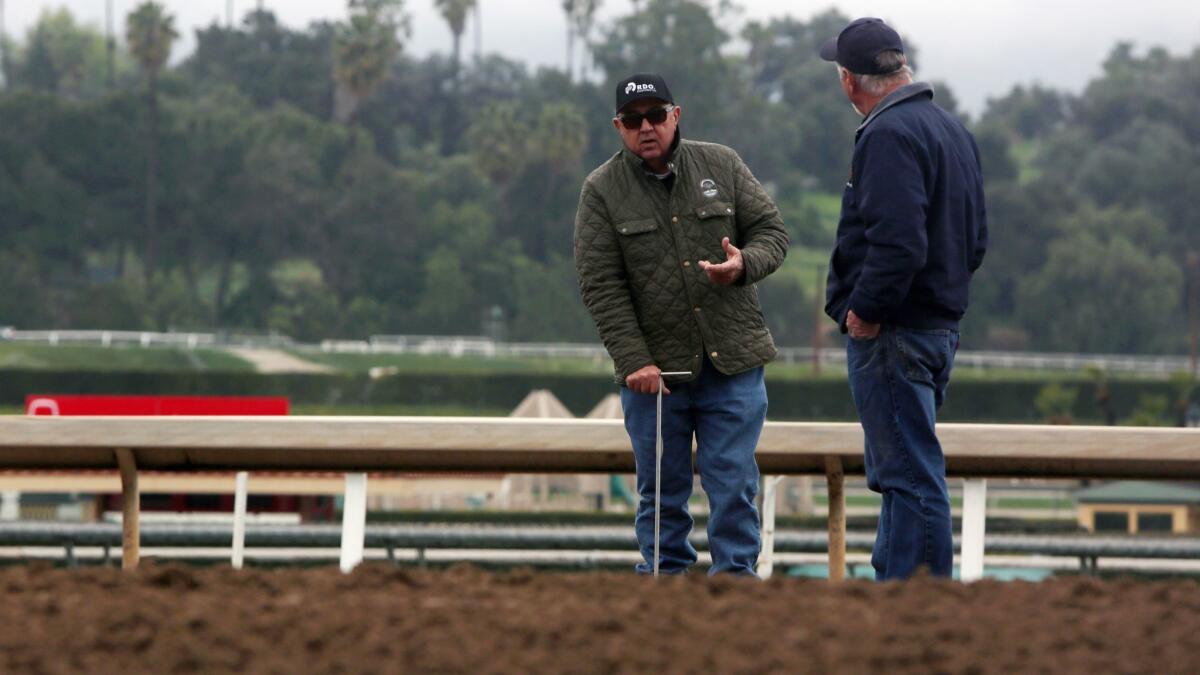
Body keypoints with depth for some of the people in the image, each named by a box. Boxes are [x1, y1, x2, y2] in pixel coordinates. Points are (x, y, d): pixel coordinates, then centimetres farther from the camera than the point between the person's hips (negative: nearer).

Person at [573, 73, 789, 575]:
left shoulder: (721, 166, 5)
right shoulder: (602, 190, 0)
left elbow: (772, 232, 9)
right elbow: (601, 286, -3)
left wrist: (744, 264, -14)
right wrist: (634, 360, -12)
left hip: (733, 362, 1)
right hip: (653, 369, -1)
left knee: (732, 482, -1)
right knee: (661, 489, 5)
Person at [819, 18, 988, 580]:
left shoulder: (890, 135, -16)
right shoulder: (953, 130, 16)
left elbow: (898, 242, -26)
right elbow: (975, 240, 21)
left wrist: (865, 310, -17)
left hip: (892, 337, -10)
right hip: (940, 325, 10)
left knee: (910, 475, -8)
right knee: (899, 473, 18)